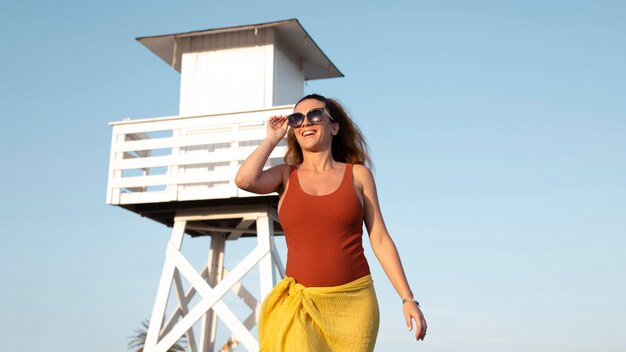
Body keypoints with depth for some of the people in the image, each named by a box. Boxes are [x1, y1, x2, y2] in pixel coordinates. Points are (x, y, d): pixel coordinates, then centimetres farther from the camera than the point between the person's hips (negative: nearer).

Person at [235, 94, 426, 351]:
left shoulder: (358, 174, 8)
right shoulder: (286, 175, 9)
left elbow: (380, 240, 6)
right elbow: (244, 180, -12)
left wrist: (408, 299, 1)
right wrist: (272, 138, 3)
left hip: (354, 302, 0)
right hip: (301, 304, 0)